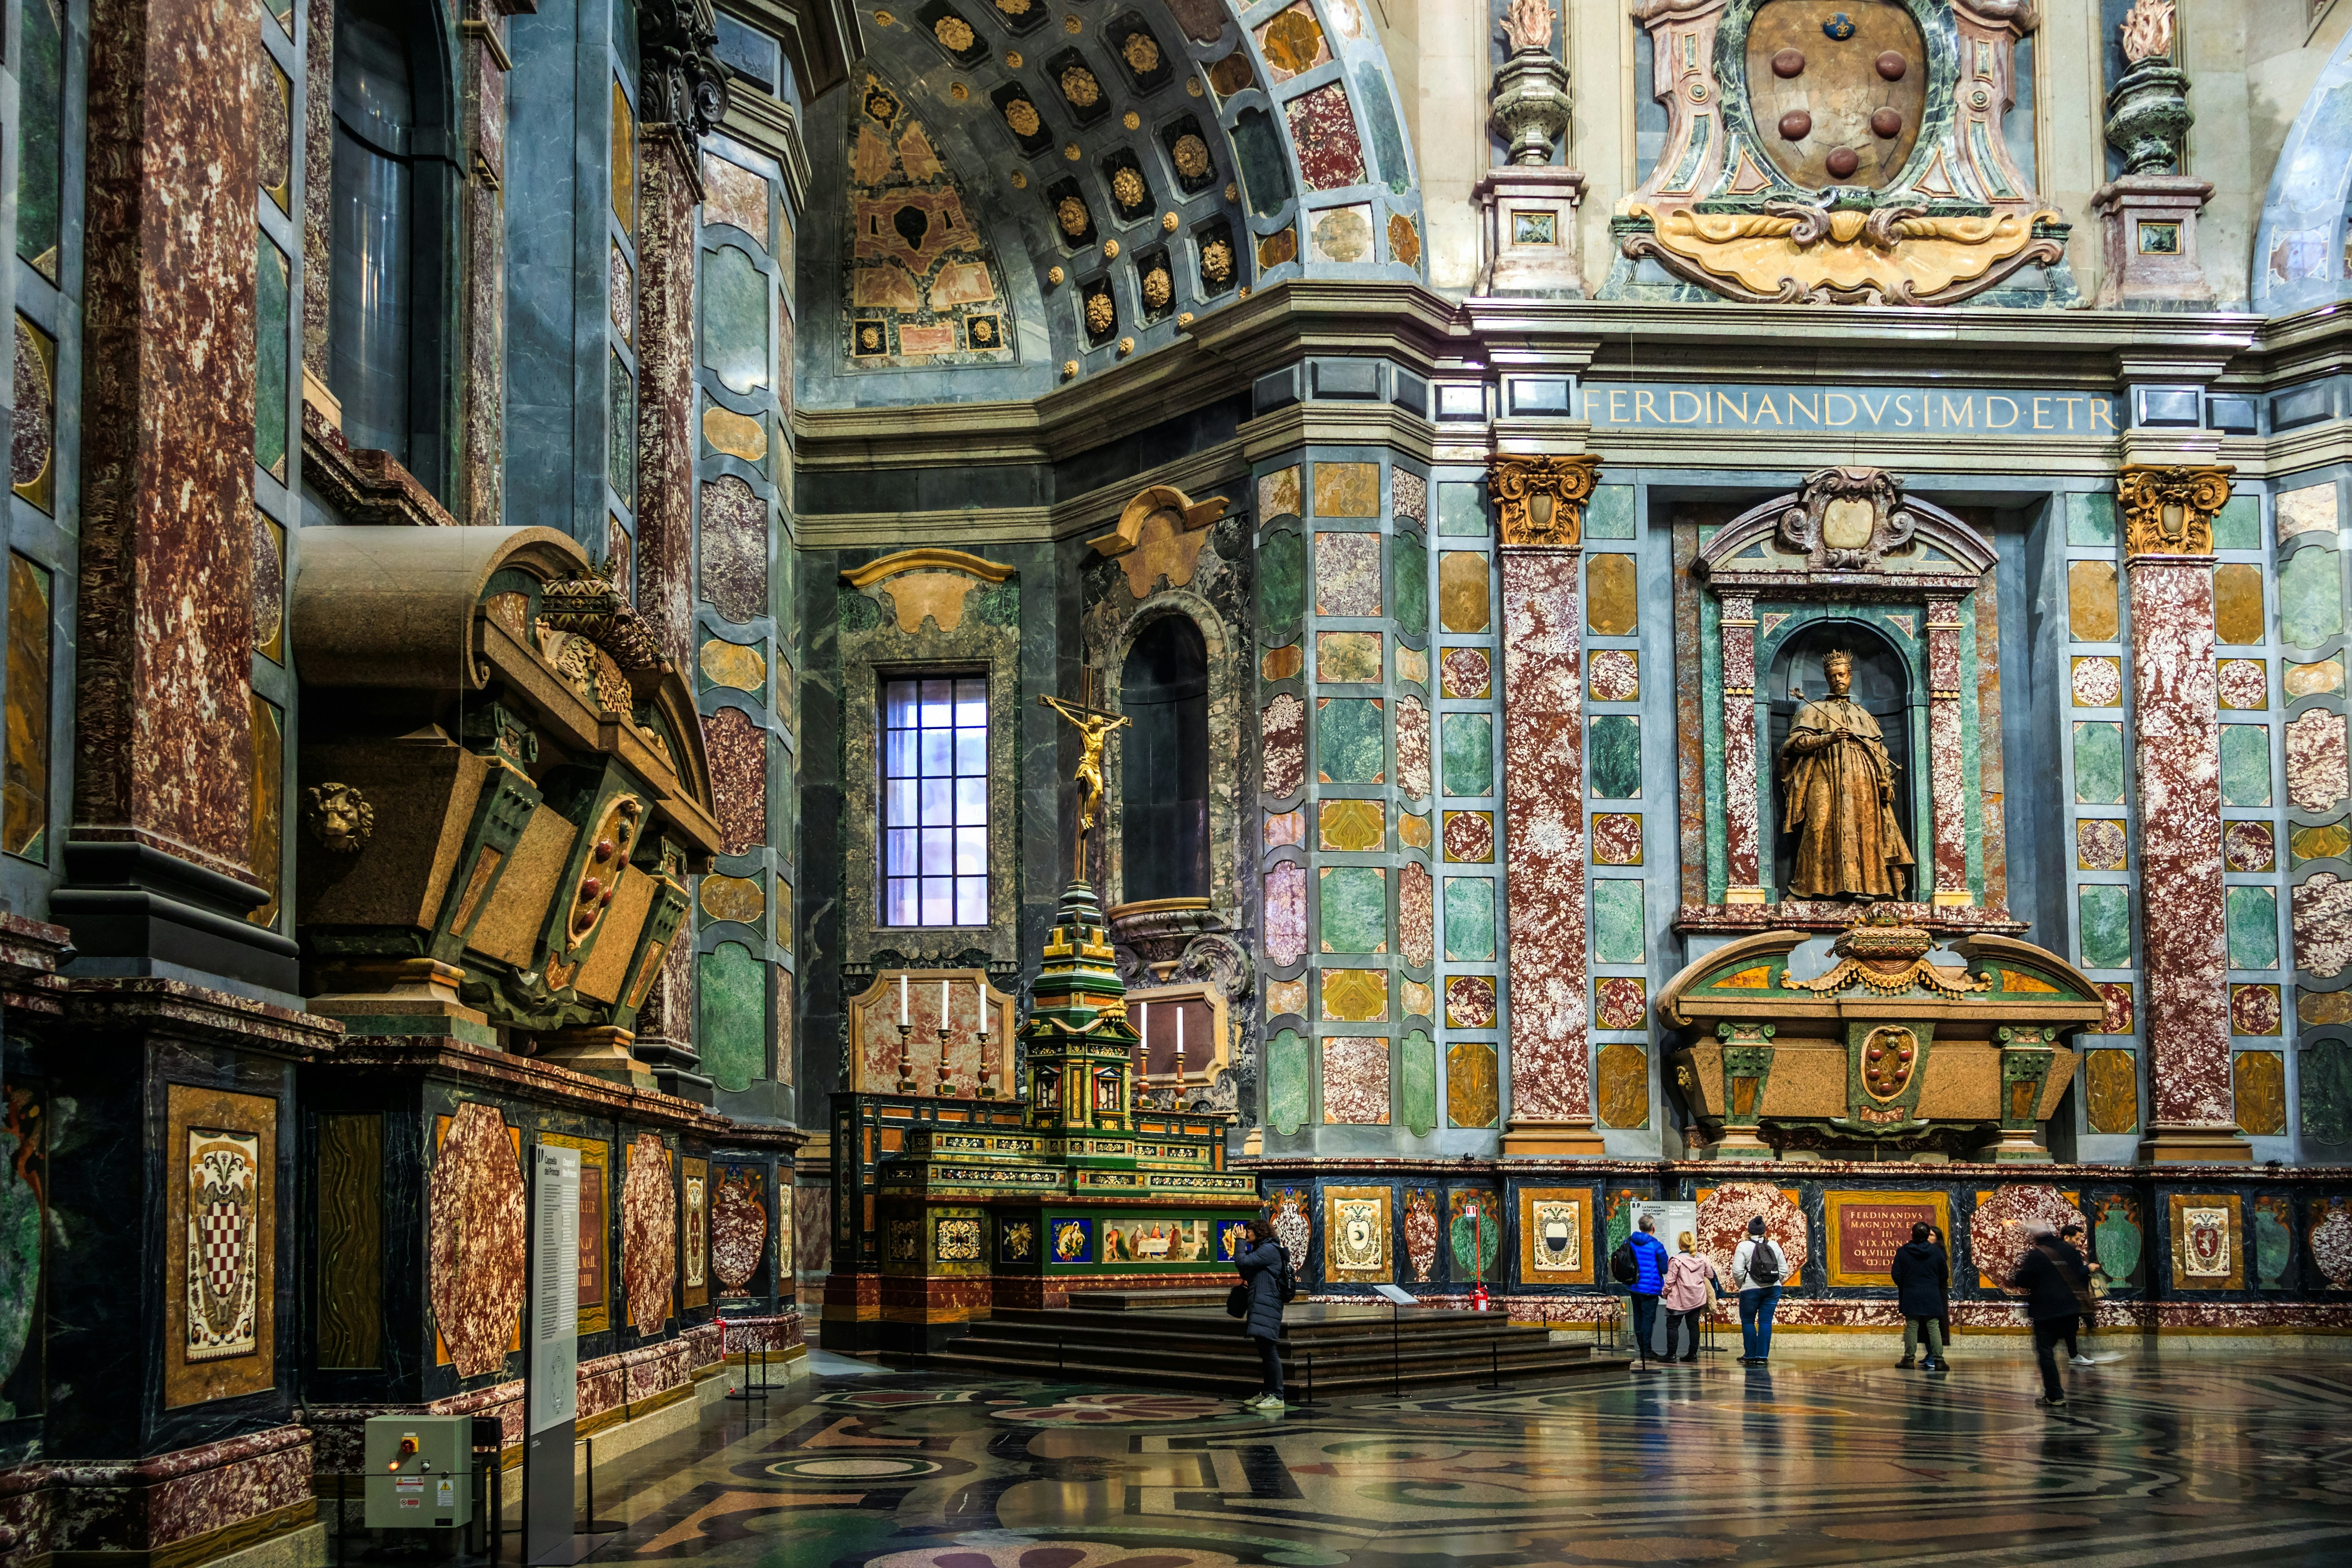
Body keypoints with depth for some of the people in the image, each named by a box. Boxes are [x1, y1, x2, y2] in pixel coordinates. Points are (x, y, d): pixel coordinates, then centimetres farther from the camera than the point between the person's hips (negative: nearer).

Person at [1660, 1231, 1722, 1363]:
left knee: (1672, 1325, 4)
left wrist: (1664, 1293, 2)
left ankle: (1671, 1354, 1)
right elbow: (1710, 1276, 12)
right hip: (1697, 1299, 5)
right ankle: (1693, 1354, 11)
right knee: (1694, 1325, 11)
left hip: (1679, 1300, -5)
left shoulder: (1676, 1260, -16)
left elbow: (1670, 1281, -13)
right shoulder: (1702, 1259, -1)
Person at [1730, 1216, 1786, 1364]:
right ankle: (1762, 1356, 2)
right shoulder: (1774, 1246, 6)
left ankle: (1751, 1355, 8)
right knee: (1766, 1322, 5)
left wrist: (1740, 1285, 5)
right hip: (1773, 1290, 4)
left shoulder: (1744, 1247, -5)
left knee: (1748, 1322, 8)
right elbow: (1784, 1269, 7)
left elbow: (1737, 1271, -10)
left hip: (1751, 1289, -4)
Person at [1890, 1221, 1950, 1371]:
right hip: (1932, 1296, 0)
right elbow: (1945, 1275, 3)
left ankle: (1909, 1358, 8)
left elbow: (1896, 1275, -3)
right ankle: (1938, 1360, -4)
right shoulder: (1937, 1252, -4)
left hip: (1911, 1296, 0)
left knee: (1912, 1327, 6)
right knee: (1934, 1327, 0)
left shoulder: (1902, 1252, -5)